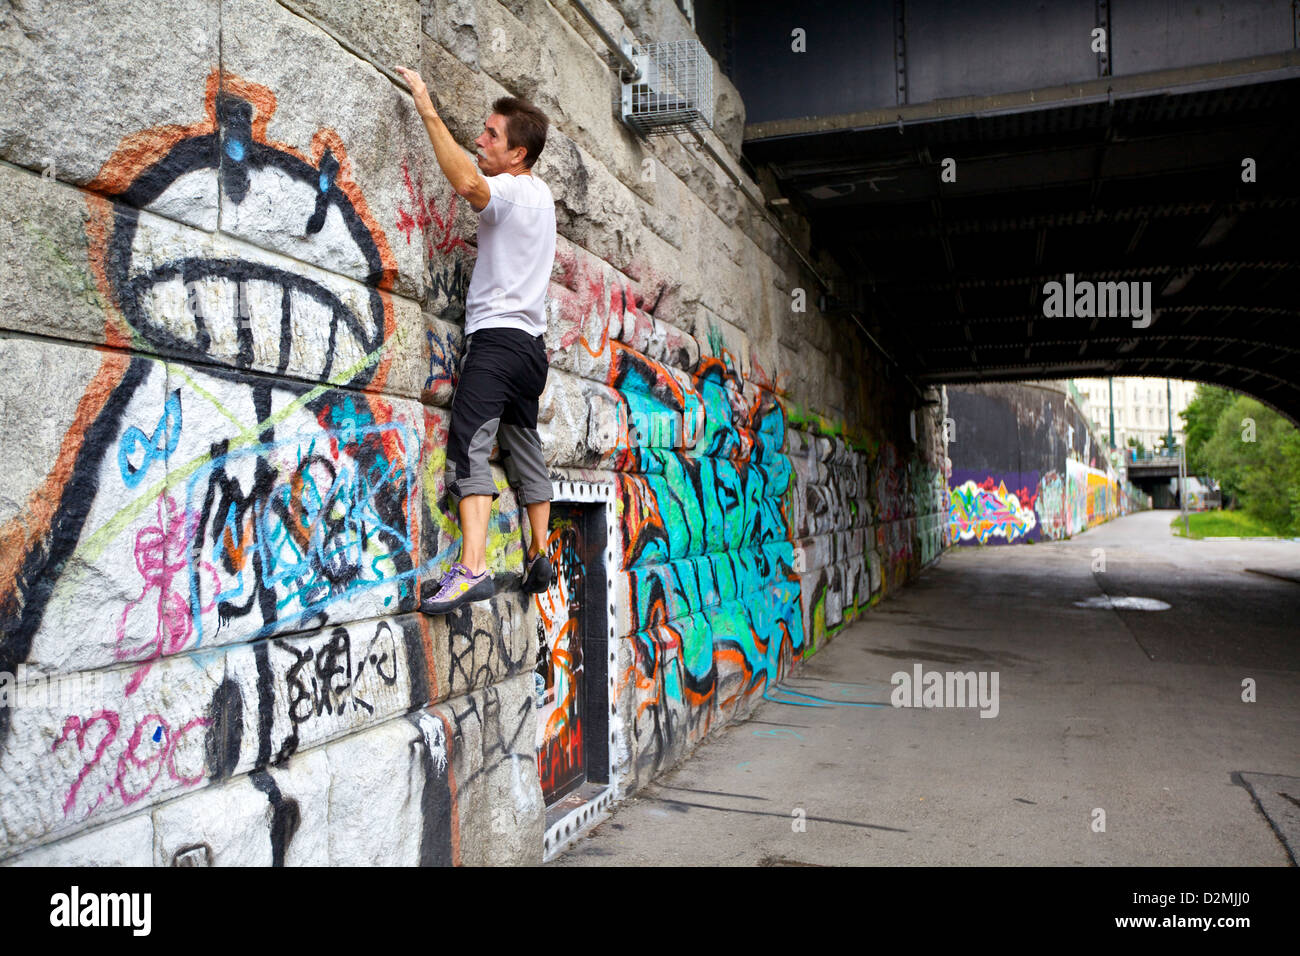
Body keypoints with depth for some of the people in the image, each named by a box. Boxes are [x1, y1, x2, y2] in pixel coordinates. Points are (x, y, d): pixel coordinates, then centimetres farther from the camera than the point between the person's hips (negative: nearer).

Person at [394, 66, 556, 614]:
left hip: (496, 335, -10)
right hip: (530, 343, 10)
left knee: (469, 445, -21)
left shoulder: (509, 191, -7)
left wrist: (427, 110, -21)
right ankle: (540, 557, 23)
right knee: (524, 446, 15)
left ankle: (472, 569, -33)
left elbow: (466, 183, -30)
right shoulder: (542, 195, 21)